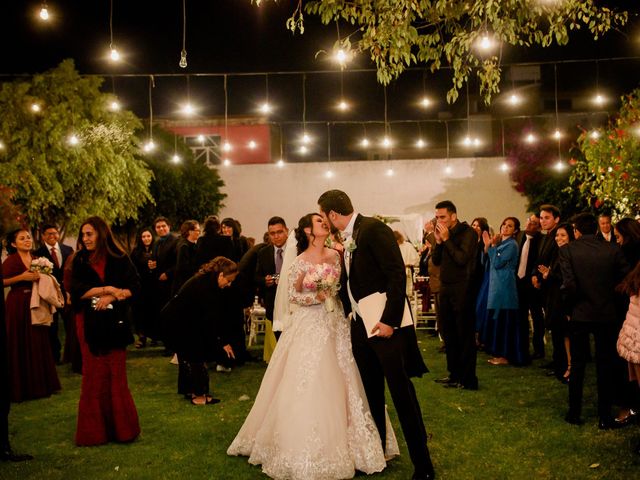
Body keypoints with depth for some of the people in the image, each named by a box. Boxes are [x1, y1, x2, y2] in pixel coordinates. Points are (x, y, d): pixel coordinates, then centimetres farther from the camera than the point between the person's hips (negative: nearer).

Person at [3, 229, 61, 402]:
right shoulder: (10, 260, -7)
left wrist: (40, 278, 2)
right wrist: (21, 277, -20)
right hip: (18, 305, -6)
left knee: (37, 343, 7)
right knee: (19, 345, 0)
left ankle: (38, 384, 17)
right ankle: (20, 388, 9)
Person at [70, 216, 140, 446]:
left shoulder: (119, 258, 0)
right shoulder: (80, 260, 4)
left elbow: (135, 286, -3)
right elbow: (76, 290, -6)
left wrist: (113, 296, -17)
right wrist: (106, 289, -14)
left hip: (114, 323, -1)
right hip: (89, 324, 1)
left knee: (116, 376, 4)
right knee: (94, 377, 4)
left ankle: (120, 427, 16)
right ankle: (95, 430, 13)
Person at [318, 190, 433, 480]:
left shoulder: (373, 228, -13)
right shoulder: (348, 239, 13)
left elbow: (397, 274, -20)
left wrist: (389, 321, -23)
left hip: (385, 325, -9)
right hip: (360, 326, 9)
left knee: (402, 394, -3)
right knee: (371, 394, 16)